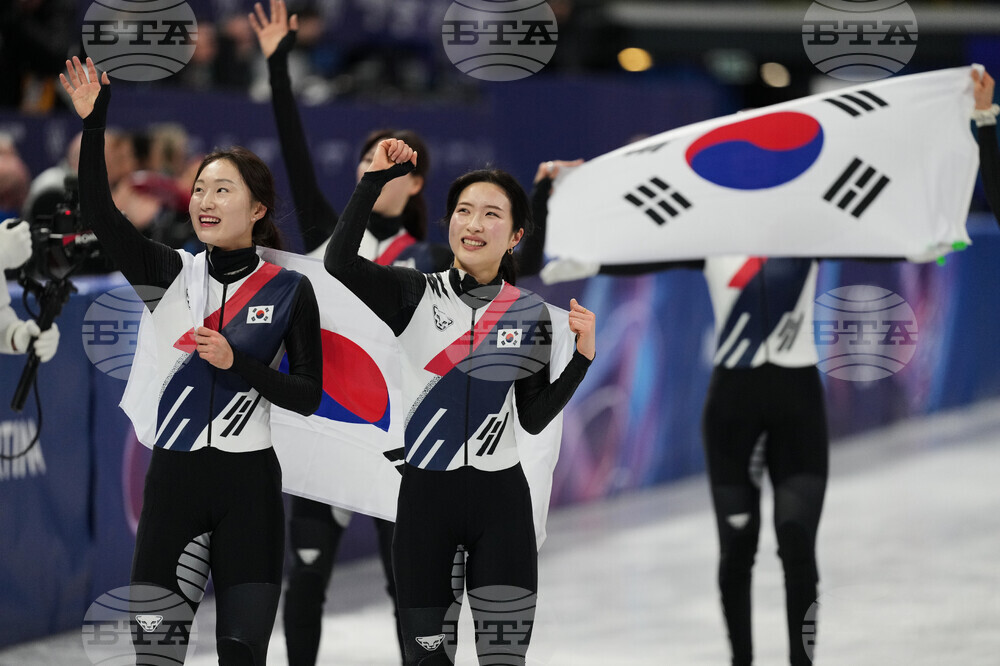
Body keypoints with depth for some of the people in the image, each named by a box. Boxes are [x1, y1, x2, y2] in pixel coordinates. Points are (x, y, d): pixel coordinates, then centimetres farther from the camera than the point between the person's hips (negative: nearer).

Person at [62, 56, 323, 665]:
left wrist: (236, 362, -15)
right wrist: (93, 122, -19)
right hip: (174, 477, 2)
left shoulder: (288, 289, 1)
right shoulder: (171, 275, 4)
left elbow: (308, 394, -1)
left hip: (249, 483, -2)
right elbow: (99, 212, -9)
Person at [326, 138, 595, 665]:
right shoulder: (417, 296, -1)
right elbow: (339, 263, -19)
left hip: (501, 500, 1)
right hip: (425, 490, -1)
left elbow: (533, 417, 6)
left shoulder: (530, 313, 4)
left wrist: (582, 356, -6)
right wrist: (375, 180, -21)